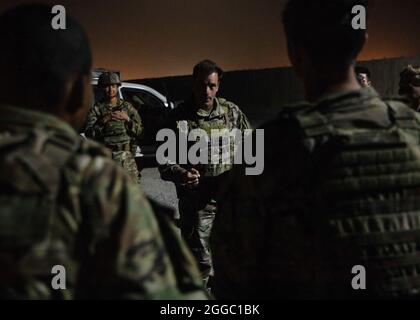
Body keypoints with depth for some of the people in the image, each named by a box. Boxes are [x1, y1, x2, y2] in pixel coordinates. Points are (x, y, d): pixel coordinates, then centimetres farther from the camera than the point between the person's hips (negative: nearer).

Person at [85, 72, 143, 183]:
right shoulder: (96, 109, 6)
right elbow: (89, 135, -3)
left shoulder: (127, 107, 11)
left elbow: (139, 132, 5)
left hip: (126, 158, 2)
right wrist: (102, 122, -16)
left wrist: (127, 119, -9)